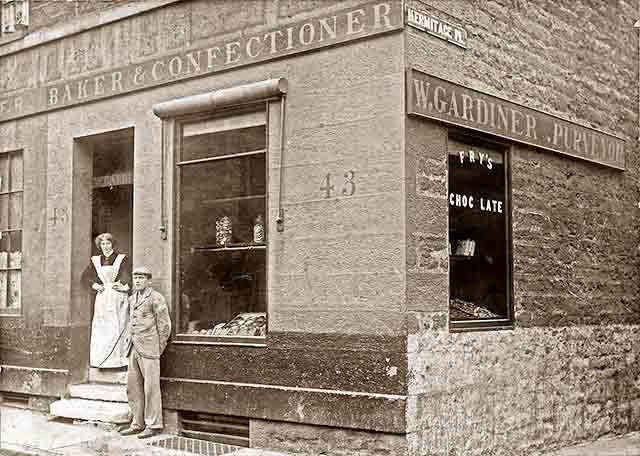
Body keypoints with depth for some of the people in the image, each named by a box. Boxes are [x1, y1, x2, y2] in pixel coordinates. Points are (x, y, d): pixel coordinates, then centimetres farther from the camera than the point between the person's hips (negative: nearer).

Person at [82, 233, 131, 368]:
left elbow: (127, 276, -6)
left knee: (118, 328, -5)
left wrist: (124, 285, -25)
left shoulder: (121, 258, 3)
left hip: (118, 298, -3)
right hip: (102, 299, 3)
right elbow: (85, 276, 16)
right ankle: (101, 360, 5)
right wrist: (94, 285, -1)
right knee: (101, 329, 0)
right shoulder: (96, 260, 13)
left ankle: (119, 359, -2)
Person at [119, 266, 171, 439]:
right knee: (133, 388, 9)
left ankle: (154, 425, 4)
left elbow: (165, 325, -6)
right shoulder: (132, 299, 16)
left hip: (149, 349, -7)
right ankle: (138, 423, 18)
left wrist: (158, 349, -4)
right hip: (133, 349, 7)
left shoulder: (156, 298, -6)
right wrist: (130, 340, 16)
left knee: (151, 388, -3)